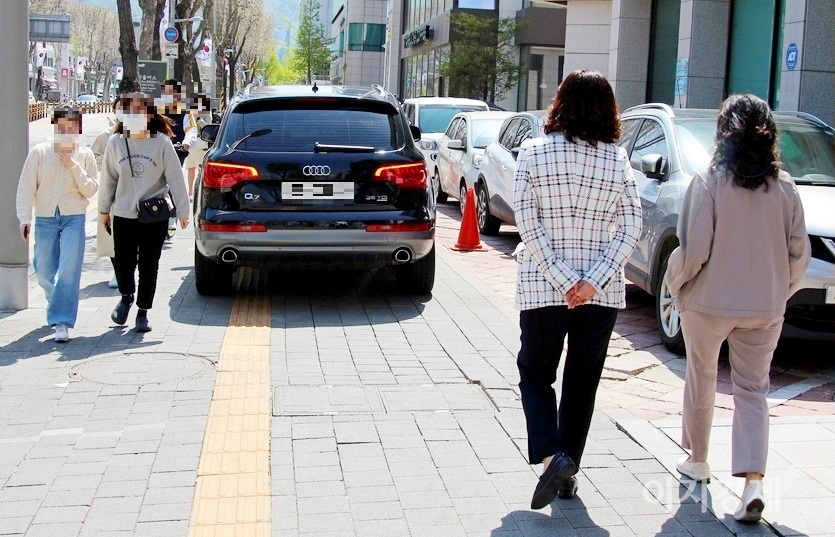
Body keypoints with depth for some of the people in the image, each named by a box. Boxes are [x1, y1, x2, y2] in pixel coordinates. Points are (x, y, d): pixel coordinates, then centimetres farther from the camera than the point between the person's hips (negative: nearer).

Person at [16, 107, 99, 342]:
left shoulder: (85, 155, 1)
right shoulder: (39, 152, -1)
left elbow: (90, 190, -3)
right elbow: (26, 187, 0)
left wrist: (74, 166, -13)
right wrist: (25, 218, -7)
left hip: (74, 219, -1)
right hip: (44, 219, 1)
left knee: (69, 270, -13)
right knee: (44, 273, 11)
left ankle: (62, 321, -9)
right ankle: (57, 306, 40)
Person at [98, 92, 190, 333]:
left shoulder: (161, 143, -6)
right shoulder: (116, 143, 1)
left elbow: (175, 178, -4)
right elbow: (108, 178, 9)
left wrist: (182, 210, -4)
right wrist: (104, 209, 13)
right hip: (123, 216, 2)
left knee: (148, 267, 6)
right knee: (123, 264, -2)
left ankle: (143, 312, 21)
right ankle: (126, 297, 30)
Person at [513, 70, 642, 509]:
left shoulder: (534, 152, -5)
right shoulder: (618, 159, 1)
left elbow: (528, 224, -11)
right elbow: (630, 227, -6)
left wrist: (563, 281, -13)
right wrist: (593, 281, -12)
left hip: (541, 289, -2)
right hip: (603, 292, 2)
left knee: (535, 375, 13)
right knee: (582, 382, 14)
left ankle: (551, 456, -8)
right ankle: (569, 473, 20)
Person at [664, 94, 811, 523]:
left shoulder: (708, 183, -13)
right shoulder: (784, 187, -3)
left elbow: (692, 250, -15)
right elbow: (800, 253, 1)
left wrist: (675, 284, 2)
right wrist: (780, 292, 16)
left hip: (709, 303, -2)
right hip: (765, 308, 3)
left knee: (701, 380, 18)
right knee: (752, 390, 8)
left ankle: (697, 460, 34)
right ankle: (753, 481, -5)